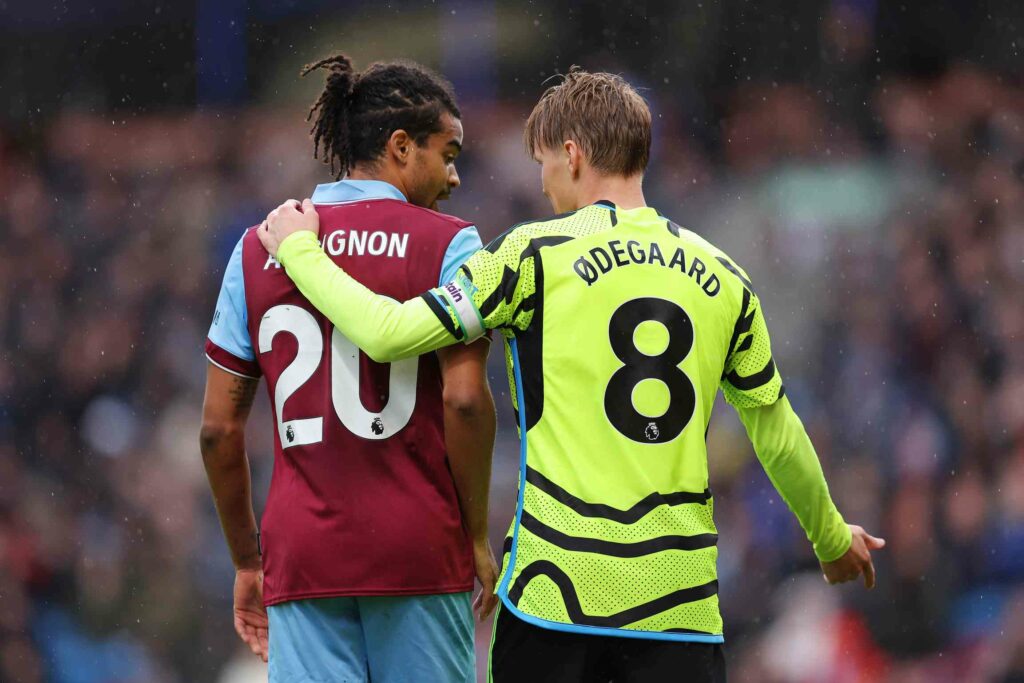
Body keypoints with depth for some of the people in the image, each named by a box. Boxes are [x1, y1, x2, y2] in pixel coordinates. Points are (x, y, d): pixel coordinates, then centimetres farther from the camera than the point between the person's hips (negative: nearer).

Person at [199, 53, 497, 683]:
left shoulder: (258, 250, 10)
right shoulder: (447, 243, -1)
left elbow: (219, 428, 9)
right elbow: (465, 400, -11)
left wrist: (247, 562, 17)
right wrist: (477, 537, -1)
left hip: (301, 556, 3)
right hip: (419, 550, -3)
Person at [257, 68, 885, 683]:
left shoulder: (538, 253, -2)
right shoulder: (721, 276, 10)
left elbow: (388, 334, -6)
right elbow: (778, 434, 19)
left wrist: (298, 248, 10)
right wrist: (832, 538, 36)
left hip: (557, 588, -3)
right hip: (682, 600, 3)